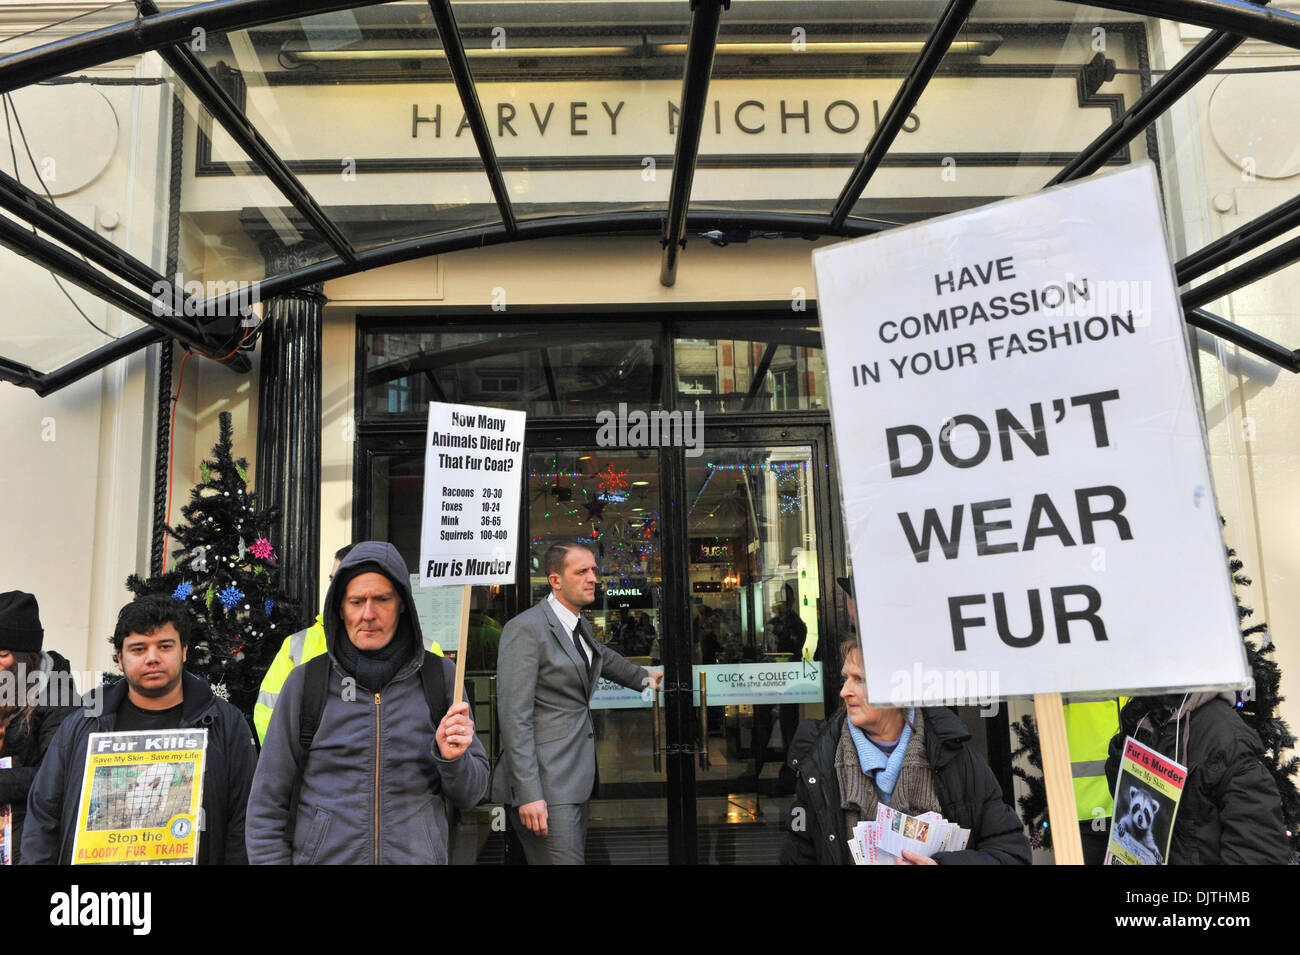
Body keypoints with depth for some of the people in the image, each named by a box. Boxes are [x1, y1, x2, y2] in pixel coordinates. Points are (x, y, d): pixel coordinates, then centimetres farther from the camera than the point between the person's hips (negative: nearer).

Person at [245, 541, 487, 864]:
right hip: (324, 856, 0)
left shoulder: (440, 677, -3)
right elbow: (268, 804, 0)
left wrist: (453, 757, -18)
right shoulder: (305, 682, -5)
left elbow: (468, 795, 0)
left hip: (417, 855, 1)